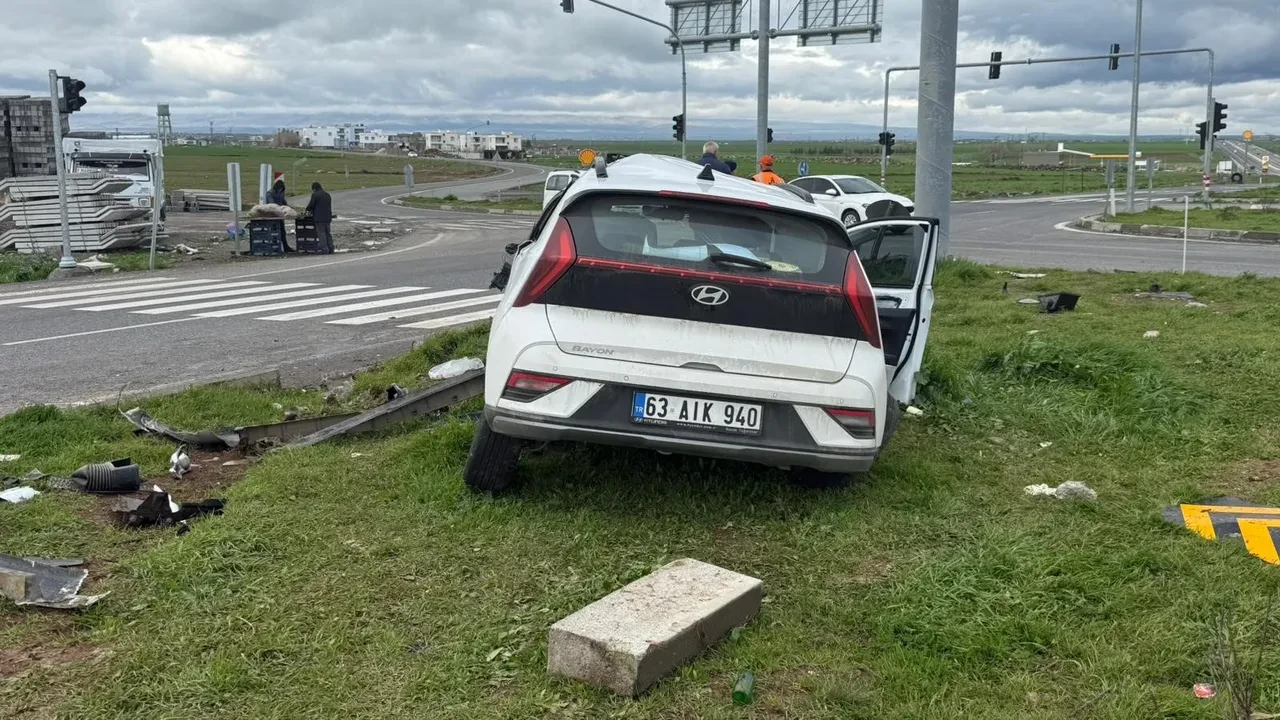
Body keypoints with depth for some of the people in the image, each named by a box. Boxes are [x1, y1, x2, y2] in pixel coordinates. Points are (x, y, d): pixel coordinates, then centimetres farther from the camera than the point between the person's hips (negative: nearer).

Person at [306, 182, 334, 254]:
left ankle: (324, 250, -8)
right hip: (328, 217, 7)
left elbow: (311, 205, -9)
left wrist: (308, 210, 14)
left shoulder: (315, 195, -8)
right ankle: (331, 249, 13)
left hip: (319, 218, -7)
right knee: (328, 233, 13)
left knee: (321, 234, -4)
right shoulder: (327, 195, 16)